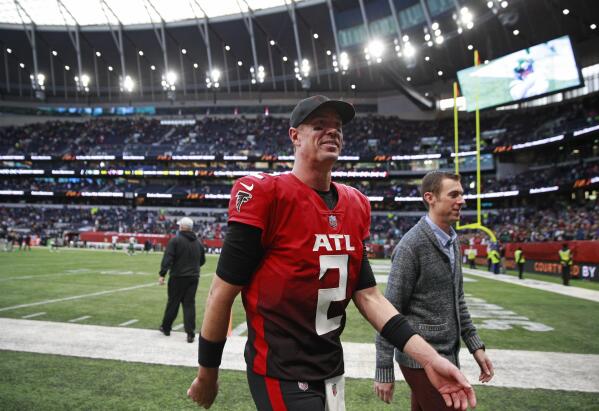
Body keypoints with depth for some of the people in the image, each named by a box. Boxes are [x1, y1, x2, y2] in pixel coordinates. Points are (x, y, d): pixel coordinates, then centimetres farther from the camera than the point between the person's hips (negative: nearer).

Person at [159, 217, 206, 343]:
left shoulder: (175, 240, -7)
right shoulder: (198, 242, 9)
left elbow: (167, 258, -14)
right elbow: (202, 260, 16)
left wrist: (162, 274, -14)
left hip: (178, 277, -3)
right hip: (194, 277, 4)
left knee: (173, 303, 10)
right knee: (189, 304, 4)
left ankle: (166, 328, 27)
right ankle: (190, 334, 0)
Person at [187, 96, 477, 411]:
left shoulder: (355, 205, 4)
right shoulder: (265, 195, -16)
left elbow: (367, 294, 6)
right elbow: (223, 293, -13)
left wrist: (429, 358, -3)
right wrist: (207, 376, -5)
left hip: (332, 368, 7)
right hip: (281, 374, -7)